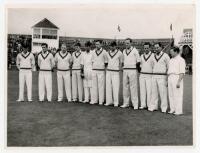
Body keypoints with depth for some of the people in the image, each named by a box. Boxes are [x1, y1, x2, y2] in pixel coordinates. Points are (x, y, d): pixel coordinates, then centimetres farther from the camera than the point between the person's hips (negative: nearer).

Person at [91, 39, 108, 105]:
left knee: (101, 86, -3)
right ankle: (94, 100, 8)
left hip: (101, 71, -4)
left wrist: (102, 67, 2)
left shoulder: (104, 52, -2)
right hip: (94, 70, 4)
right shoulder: (93, 52, 10)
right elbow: (92, 61, 15)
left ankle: (101, 101, 3)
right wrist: (94, 67, 6)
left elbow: (106, 62, 4)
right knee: (94, 85, 3)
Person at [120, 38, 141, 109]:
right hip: (125, 70, 6)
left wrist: (138, 69, 1)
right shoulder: (124, 51, 13)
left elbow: (138, 61, -1)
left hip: (133, 70, -6)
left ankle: (135, 104, -1)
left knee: (133, 87, -6)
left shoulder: (135, 50, -3)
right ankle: (126, 103, 14)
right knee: (125, 87, 6)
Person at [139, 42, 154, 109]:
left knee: (149, 91, -6)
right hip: (142, 75, 5)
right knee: (142, 90, 4)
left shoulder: (153, 55, -4)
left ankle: (149, 105, 2)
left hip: (149, 76, -5)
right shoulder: (142, 56, 13)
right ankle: (143, 105, 10)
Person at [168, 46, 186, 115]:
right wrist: (167, 80, 17)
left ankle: (178, 110, 1)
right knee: (171, 95, 9)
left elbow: (182, 72, -14)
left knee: (177, 95, -5)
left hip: (177, 78, -8)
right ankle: (172, 109, 17)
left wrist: (179, 82, -20)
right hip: (170, 78, 8)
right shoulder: (171, 60, 18)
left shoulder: (181, 60, -8)